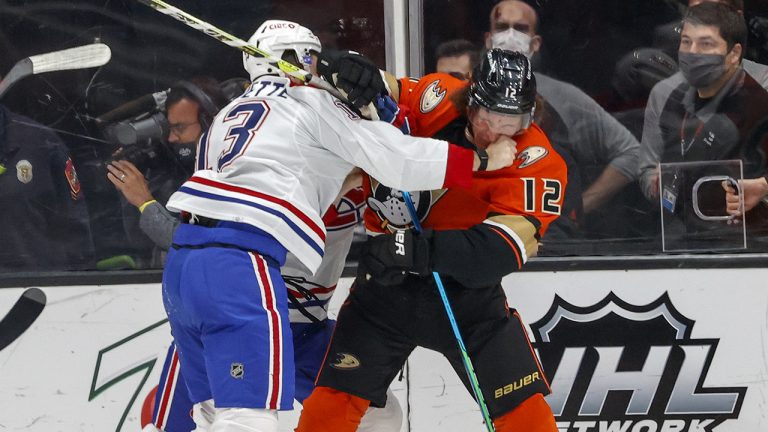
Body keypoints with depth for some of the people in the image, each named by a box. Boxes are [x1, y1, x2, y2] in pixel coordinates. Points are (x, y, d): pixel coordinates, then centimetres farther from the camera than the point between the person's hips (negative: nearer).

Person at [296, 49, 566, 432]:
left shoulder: (537, 163, -20)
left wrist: (419, 249, -42)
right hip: (388, 279, 1)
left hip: (469, 290, -1)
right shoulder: (433, 101, -14)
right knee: (335, 397, -2)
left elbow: (501, 251, -31)